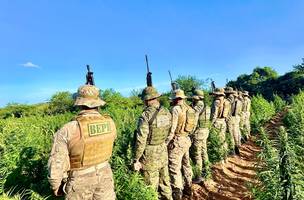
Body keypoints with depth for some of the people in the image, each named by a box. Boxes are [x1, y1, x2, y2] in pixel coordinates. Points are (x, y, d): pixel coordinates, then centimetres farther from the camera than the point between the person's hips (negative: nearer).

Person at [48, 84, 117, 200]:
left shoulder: (68, 130, -23)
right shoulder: (110, 123, -13)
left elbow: (56, 163, -14)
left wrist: (56, 186, 1)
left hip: (80, 181, -2)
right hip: (104, 176, 3)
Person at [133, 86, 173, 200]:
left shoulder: (146, 115, -20)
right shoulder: (167, 112, -1)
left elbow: (141, 140, -19)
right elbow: (170, 133, 7)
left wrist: (136, 159, -10)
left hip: (150, 154, -6)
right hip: (163, 152, 6)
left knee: (151, 186, 12)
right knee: (165, 181, 23)